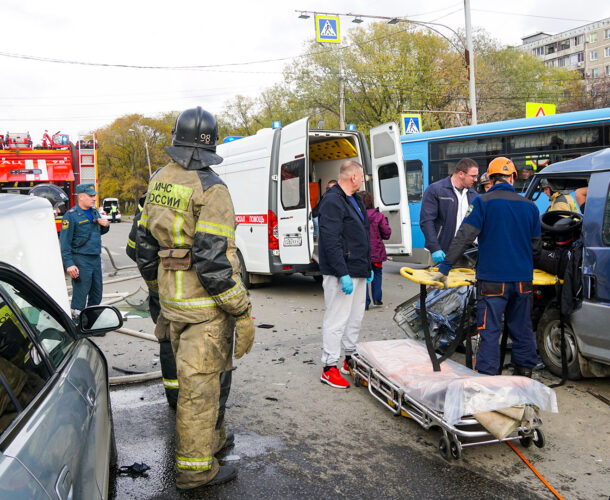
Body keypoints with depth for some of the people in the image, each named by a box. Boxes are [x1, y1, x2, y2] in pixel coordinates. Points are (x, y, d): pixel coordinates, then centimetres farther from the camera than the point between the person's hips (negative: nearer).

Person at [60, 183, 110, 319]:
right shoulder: (71, 215, -10)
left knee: (97, 292, 15)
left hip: (96, 258, 7)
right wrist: (69, 264, -19)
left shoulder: (95, 212, 12)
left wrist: (106, 225, 3)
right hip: (81, 261, -7)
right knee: (80, 294, -5)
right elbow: (64, 242, -13)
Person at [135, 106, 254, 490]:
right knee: (201, 381, 1)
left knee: (195, 375, 21)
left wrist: (158, 287, 27)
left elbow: (145, 243, 15)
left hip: (172, 301, 8)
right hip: (206, 304, -8)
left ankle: (211, 437, 38)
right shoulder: (210, 189, -16)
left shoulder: (158, 183, 9)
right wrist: (242, 312, -17)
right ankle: (195, 466, 12)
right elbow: (212, 257, -22)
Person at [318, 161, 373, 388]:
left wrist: (367, 267, 21)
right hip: (341, 273, -10)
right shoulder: (332, 201, -16)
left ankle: (350, 358, 32)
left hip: (357, 271, 10)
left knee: (355, 316, 17)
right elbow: (331, 241, -22)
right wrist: (343, 274, -25)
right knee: (337, 319, -5)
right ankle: (329, 368, 5)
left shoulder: (355, 200, 17)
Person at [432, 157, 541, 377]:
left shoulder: (483, 202, -6)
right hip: (523, 279, 5)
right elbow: (536, 245, 16)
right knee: (522, 328, 17)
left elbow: (463, 237, -13)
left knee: (490, 331, -2)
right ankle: (525, 371, 28)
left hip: (493, 279, -5)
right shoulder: (529, 206, 8)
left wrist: (444, 267, -12)